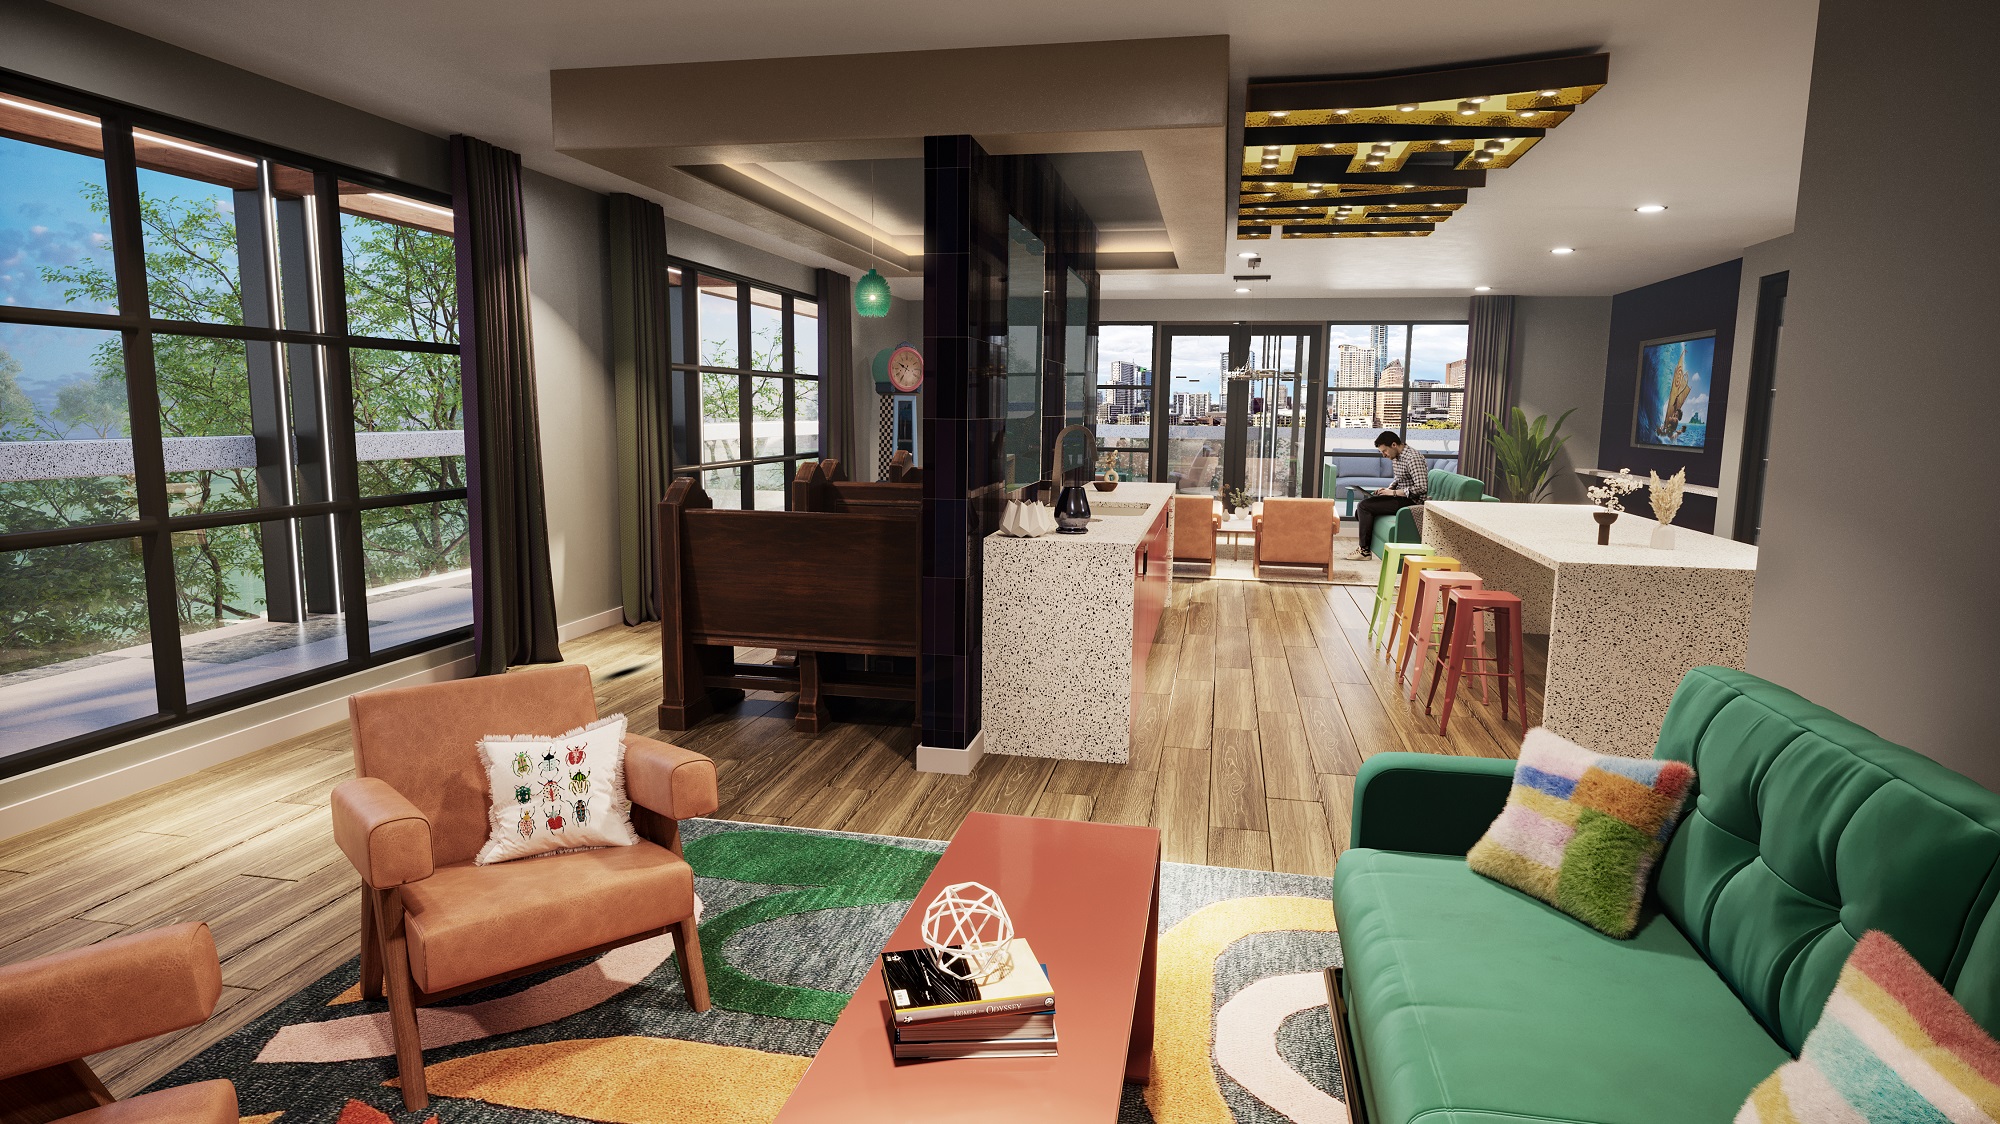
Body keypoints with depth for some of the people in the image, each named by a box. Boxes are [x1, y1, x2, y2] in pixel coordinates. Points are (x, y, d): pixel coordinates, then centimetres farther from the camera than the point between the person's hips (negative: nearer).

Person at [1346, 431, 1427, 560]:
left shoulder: (1412, 458, -20)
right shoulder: (1396, 457, 10)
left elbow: (1422, 487, -26)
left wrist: (1394, 492, -20)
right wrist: (1388, 489, 4)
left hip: (1411, 500, -10)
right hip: (1400, 496, 10)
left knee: (1364, 507, -17)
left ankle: (1365, 551, -10)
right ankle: (1363, 545, 7)